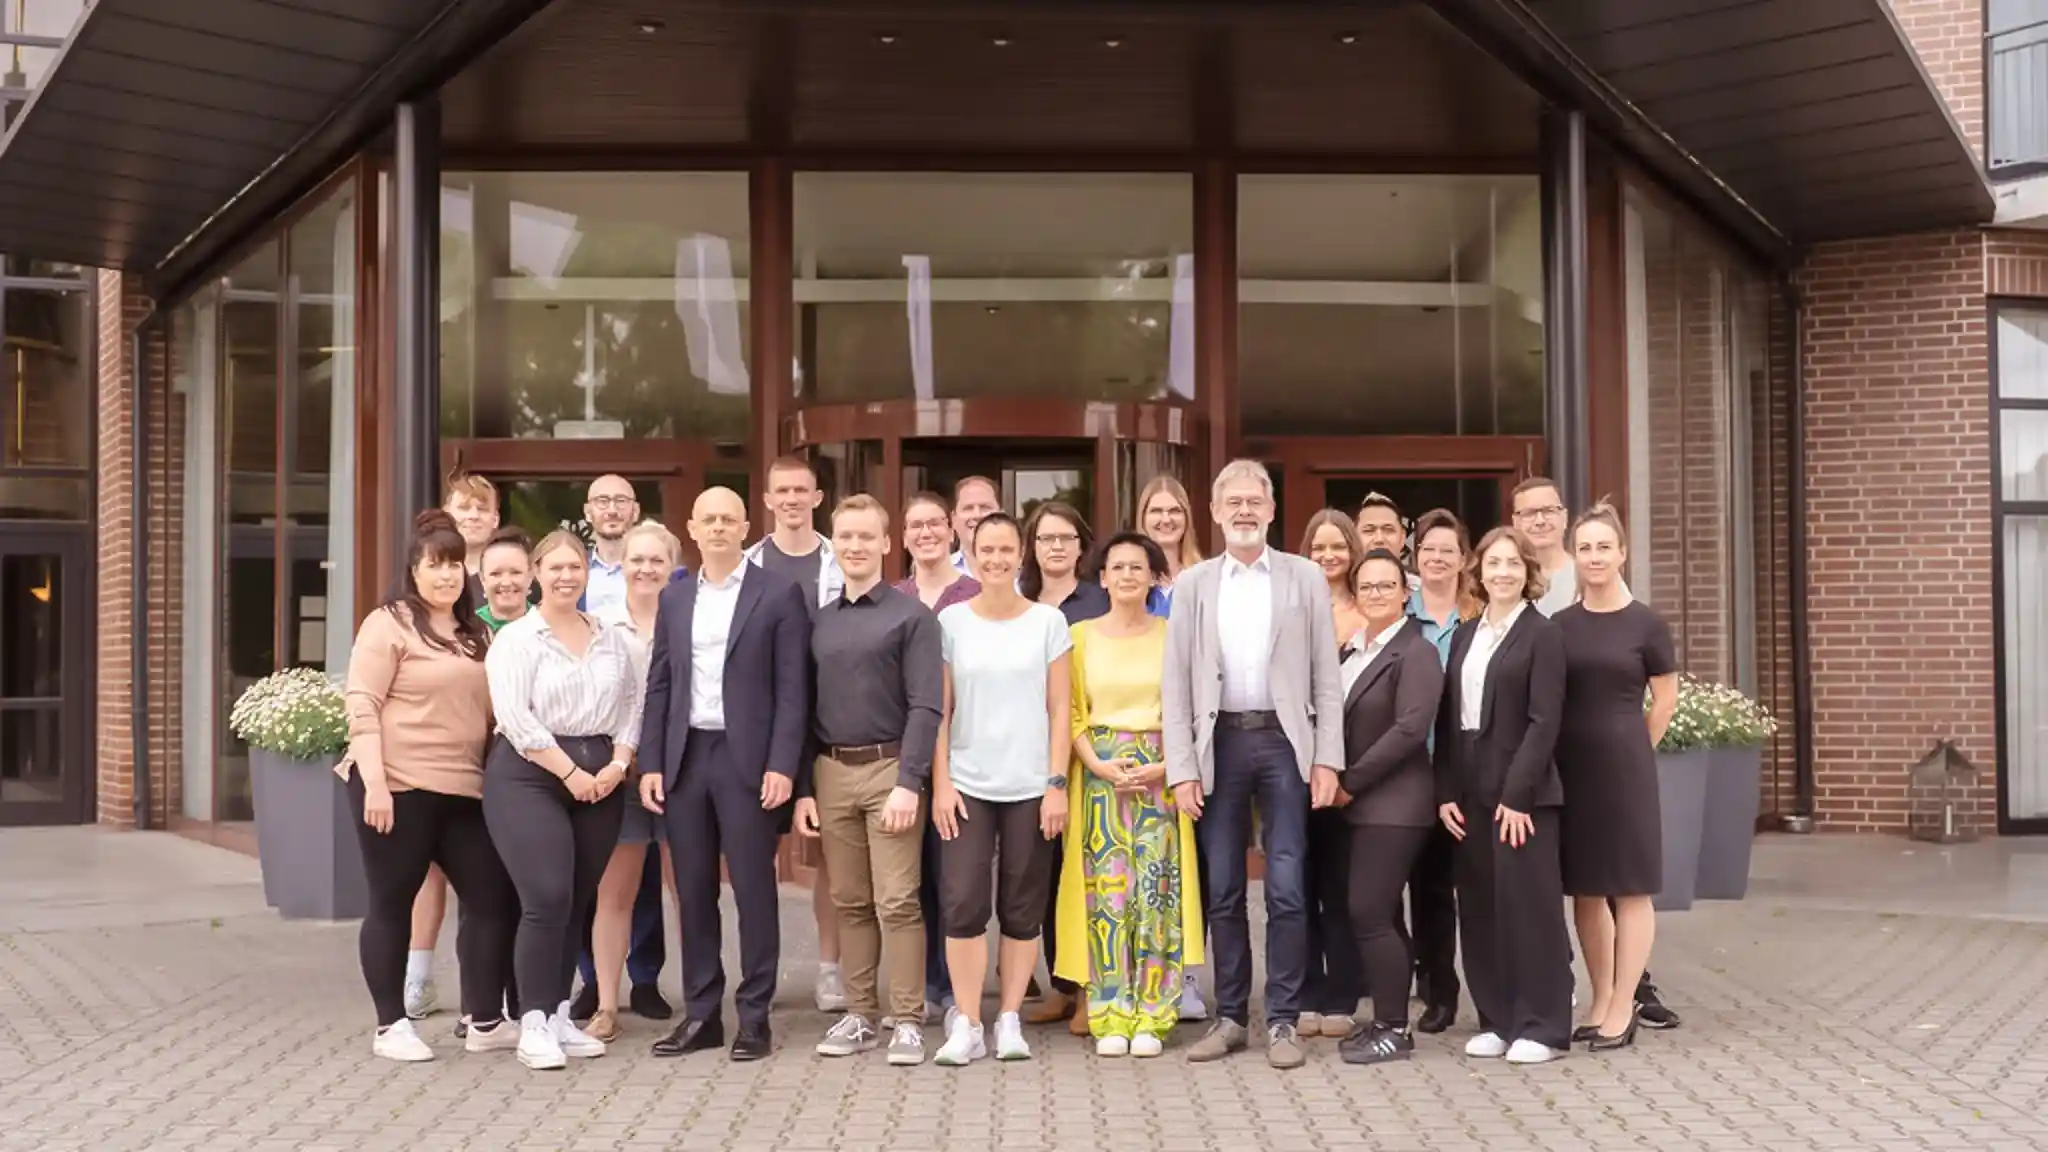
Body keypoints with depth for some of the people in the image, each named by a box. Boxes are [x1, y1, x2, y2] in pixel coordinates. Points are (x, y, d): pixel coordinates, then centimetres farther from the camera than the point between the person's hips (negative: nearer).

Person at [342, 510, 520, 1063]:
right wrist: (374, 782, -19)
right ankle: (391, 1026, 13)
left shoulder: (476, 634, 16)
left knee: (494, 898, 4)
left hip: (464, 789, 7)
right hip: (399, 787, -6)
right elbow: (362, 705, -11)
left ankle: (485, 1021, 15)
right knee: (392, 904, 4)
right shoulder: (390, 624, -4)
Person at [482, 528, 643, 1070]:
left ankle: (559, 1015, 17)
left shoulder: (612, 639, 14)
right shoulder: (515, 638, -2)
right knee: (548, 898, -13)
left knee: (579, 901, 7)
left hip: (601, 780, 5)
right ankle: (534, 1023, -5)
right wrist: (570, 772, -13)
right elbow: (515, 717, -11)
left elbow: (632, 705, 12)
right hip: (529, 775, -5)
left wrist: (617, 765, -4)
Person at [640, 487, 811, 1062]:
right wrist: (651, 764, 4)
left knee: (753, 889, 0)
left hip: (748, 759, -4)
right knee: (693, 891, 8)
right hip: (685, 758, 4)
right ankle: (701, 1013, 17)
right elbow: (659, 685, 12)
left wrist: (781, 766, -12)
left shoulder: (779, 593, -1)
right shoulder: (674, 597, 13)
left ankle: (754, 1016, 9)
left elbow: (792, 688, -5)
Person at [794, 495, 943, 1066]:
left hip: (888, 768, -4)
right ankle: (860, 1014, 19)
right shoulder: (818, 621, 11)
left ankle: (907, 1020, 4)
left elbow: (925, 707, -9)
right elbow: (804, 707, 12)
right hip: (831, 772, 5)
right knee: (849, 902, 10)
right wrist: (803, 788, 6)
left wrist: (908, 782, -16)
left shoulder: (912, 616, -3)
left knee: (897, 902, -4)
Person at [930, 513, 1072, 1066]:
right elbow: (940, 711, 4)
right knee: (962, 905, -7)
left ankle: (1009, 1021, 14)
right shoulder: (951, 621, 4)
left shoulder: (1048, 622, 4)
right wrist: (940, 785, -3)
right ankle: (965, 1024, 3)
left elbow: (1059, 711, 3)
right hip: (967, 785, 0)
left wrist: (1057, 784, -3)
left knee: (1022, 911, 5)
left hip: (1030, 787, 0)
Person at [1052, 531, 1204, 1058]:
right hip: (1099, 772, 0)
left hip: (1160, 772, 0)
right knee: (1106, 891, -2)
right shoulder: (1080, 635, 6)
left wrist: (1165, 766, -10)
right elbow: (1071, 714, 3)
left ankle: (1151, 1018, 6)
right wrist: (1100, 765, -10)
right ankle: (1110, 1018, 5)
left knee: (1157, 890, -2)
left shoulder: (1173, 636, 5)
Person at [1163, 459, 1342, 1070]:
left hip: (1284, 741, -1)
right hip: (1219, 743, 1)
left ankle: (1282, 1020, 8)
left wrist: (1327, 759, -4)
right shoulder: (1193, 584, 7)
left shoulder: (1306, 578, 5)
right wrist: (1182, 766, -4)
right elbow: (1176, 682, 4)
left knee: (1286, 889, -2)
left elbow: (1326, 677, 3)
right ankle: (1229, 1015, 18)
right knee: (1222, 891, 7)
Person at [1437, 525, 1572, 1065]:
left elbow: (1544, 721, -11)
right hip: (1470, 792, 6)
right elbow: (1447, 718, 11)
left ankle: (1542, 1026, 6)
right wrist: (1446, 791, 3)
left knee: (1530, 904, -2)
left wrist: (1517, 795, -16)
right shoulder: (1465, 635, 14)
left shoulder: (1542, 634, -4)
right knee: (1479, 908, 7)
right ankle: (1496, 1020, 17)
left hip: (1522, 792, -6)